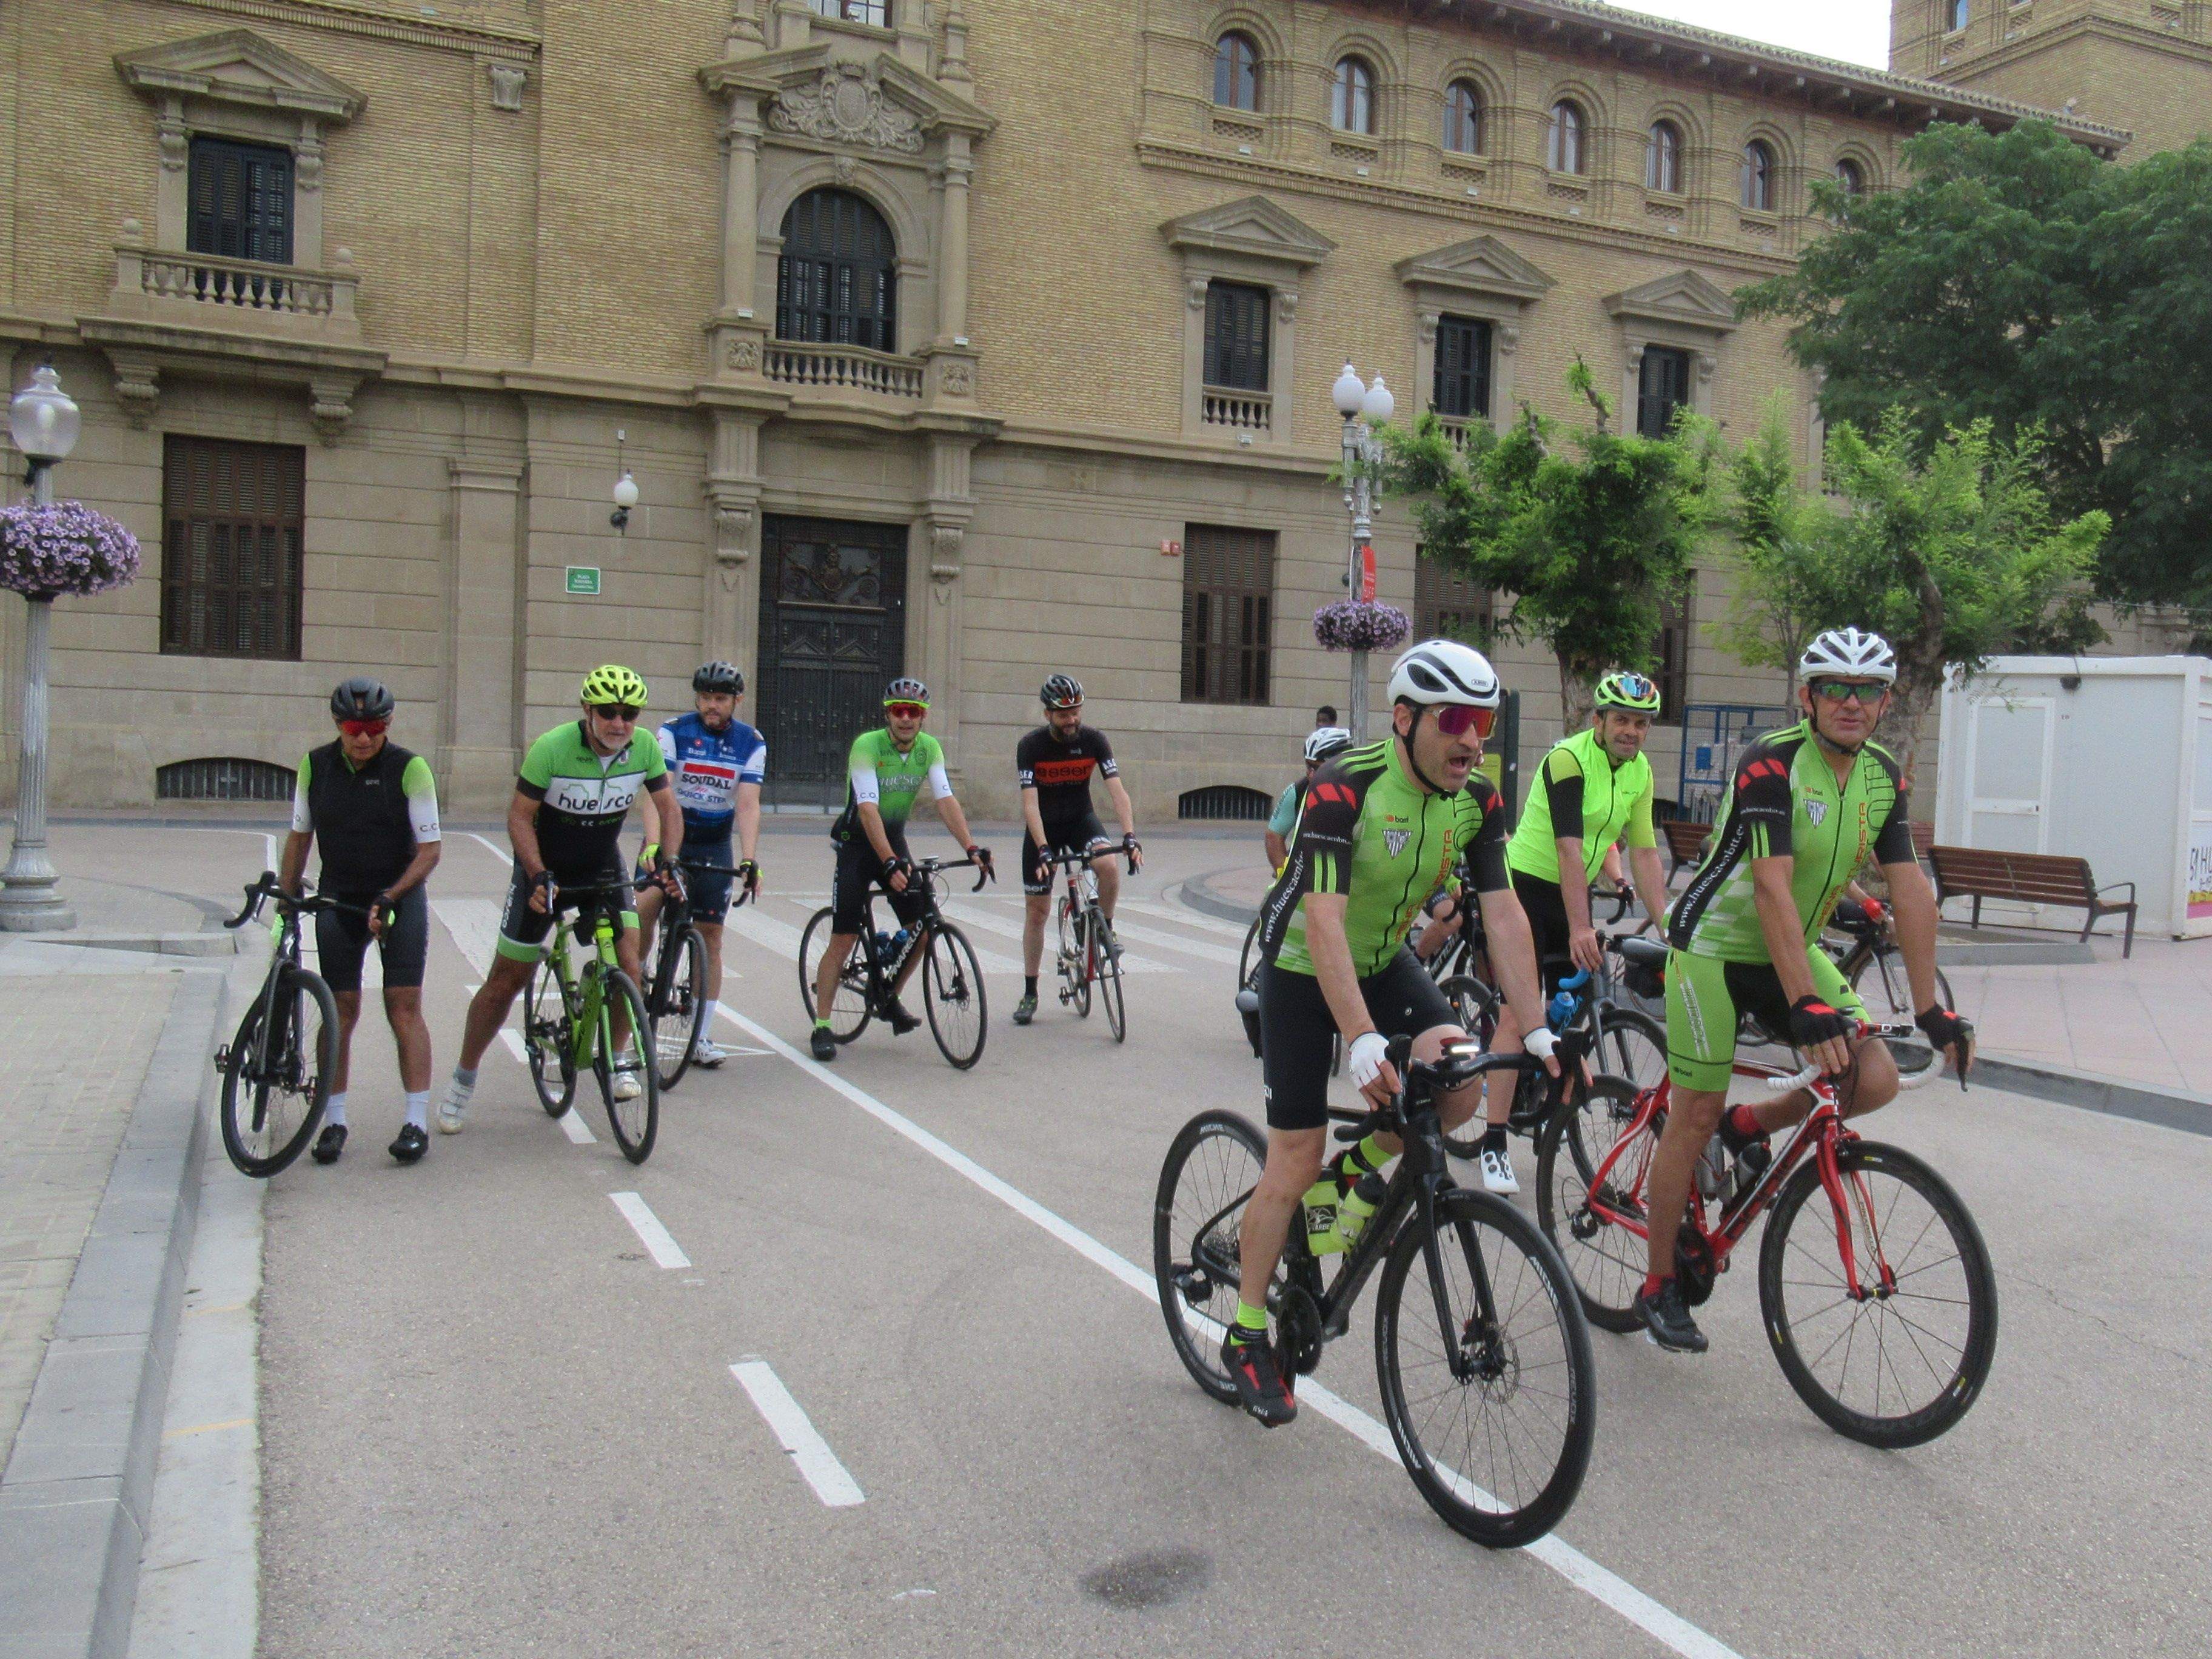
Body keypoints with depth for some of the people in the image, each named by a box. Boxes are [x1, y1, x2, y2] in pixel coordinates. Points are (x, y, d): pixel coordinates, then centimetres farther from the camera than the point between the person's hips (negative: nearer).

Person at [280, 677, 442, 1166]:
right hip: (338, 900, 3)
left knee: (404, 1008, -8)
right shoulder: (316, 765, -1)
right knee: (341, 1010, 2)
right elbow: (300, 835, 10)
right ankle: (334, 1120, 11)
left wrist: (390, 898, -21)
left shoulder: (409, 769, -12)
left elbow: (429, 849, -12)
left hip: (399, 897, -3)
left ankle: (417, 1122, -6)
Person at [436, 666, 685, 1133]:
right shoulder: (552, 748, -25)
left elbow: (668, 808, -4)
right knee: (506, 981, 2)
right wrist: (539, 875, -31)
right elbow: (519, 816, -18)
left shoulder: (645, 748, -16)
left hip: (603, 868, 3)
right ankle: (463, 1079, 19)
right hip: (545, 869, -2)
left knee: (627, 960, -18)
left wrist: (668, 859, -21)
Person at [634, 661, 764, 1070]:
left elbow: (748, 805, -15)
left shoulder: (751, 744, -6)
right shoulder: (674, 732, -11)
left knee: (710, 938, 2)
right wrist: (653, 844, -38)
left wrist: (750, 860, -29)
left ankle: (701, 1039, 9)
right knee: (645, 905, -28)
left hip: (714, 844, 2)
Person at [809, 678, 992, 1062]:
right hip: (857, 842, -5)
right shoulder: (867, 745, -22)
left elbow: (945, 800, -15)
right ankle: (821, 1028, -2)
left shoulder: (929, 748, -7)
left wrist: (971, 847, -30)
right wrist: (889, 862, -43)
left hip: (895, 839, 5)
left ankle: (890, 998, 18)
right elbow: (868, 809, -31)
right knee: (844, 938, -9)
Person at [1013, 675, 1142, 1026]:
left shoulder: (1093, 739, -15)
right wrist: (1044, 850, -38)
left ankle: (1105, 928, -3)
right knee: (1037, 910, 1)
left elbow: (1116, 790, -21)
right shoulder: (1030, 746, -20)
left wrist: (1129, 835, -36)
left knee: (1109, 868, -31)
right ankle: (1030, 993, 13)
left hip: (1081, 818, 1)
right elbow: (1030, 803, -26)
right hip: (1043, 827, -1)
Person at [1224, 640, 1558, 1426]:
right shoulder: (1344, 788, -29)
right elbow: (1323, 921, -36)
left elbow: (1504, 915, -11)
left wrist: (1535, 1030, -19)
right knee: (1295, 1162, -5)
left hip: (1384, 961, 5)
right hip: (1304, 968, -5)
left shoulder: (1477, 800, -11)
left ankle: (1356, 1173, 10)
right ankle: (1247, 1333, 13)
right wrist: (1363, 1042, -45)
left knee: (1460, 1083, -19)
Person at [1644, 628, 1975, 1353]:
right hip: (1715, 946, -6)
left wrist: (1930, 1008, -6)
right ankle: (1659, 1286, 12)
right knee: (1694, 1118, -4)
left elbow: (1910, 892, -2)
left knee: (1875, 1081, -11)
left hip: (1794, 950, 6)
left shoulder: (1883, 777, -2)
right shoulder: (1771, 764, -23)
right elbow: (1773, 890, -31)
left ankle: (1751, 1125, 17)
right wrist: (1805, 1006, -38)